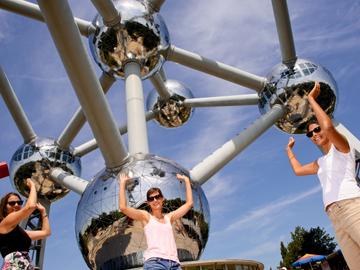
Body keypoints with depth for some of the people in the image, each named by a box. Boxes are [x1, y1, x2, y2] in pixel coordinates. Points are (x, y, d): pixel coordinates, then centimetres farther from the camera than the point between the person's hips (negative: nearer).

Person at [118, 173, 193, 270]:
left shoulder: (169, 217, 21)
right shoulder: (146, 216, 12)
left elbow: (189, 203, 21)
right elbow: (123, 207, -1)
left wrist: (186, 180, 26)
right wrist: (122, 183, 4)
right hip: (154, 262, -4)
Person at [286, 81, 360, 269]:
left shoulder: (341, 146, 8)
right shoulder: (320, 163, 29)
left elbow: (328, 126, -13)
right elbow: (298, 170, 40)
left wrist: (311, 99, -4)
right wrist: (289, 149, 47)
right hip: (335, 217, 7)